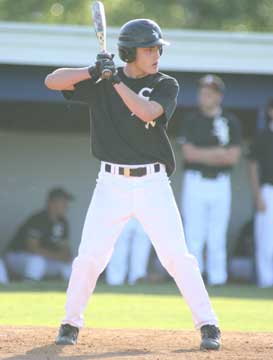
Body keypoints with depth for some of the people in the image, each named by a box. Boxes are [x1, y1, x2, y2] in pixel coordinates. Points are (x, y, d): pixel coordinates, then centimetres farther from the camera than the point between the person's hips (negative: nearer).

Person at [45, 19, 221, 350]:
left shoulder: (166, 85, 1)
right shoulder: (100, 82, 3)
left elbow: (147, 112, -19)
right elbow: (52, 81, -5)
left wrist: (116, 81, -24)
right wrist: (92, 72, -20)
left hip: (153, 185, -1)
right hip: (111, 185, 1)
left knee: (177, 256, -6)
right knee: (90, 256, -3)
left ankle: (207, 325, 2)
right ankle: (71, 322, 15)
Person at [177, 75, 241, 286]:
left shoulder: (230, 122, 6)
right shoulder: (191, 120, 4)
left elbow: (233, 157, -3)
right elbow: (189, 153, -7)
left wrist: (202, 155, -8)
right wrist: (218, 153, -8)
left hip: (221, 184, 1)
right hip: (195, 183, -1)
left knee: (218, 237, 2)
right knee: (194, 236, -4)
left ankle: (218, 280, 6)